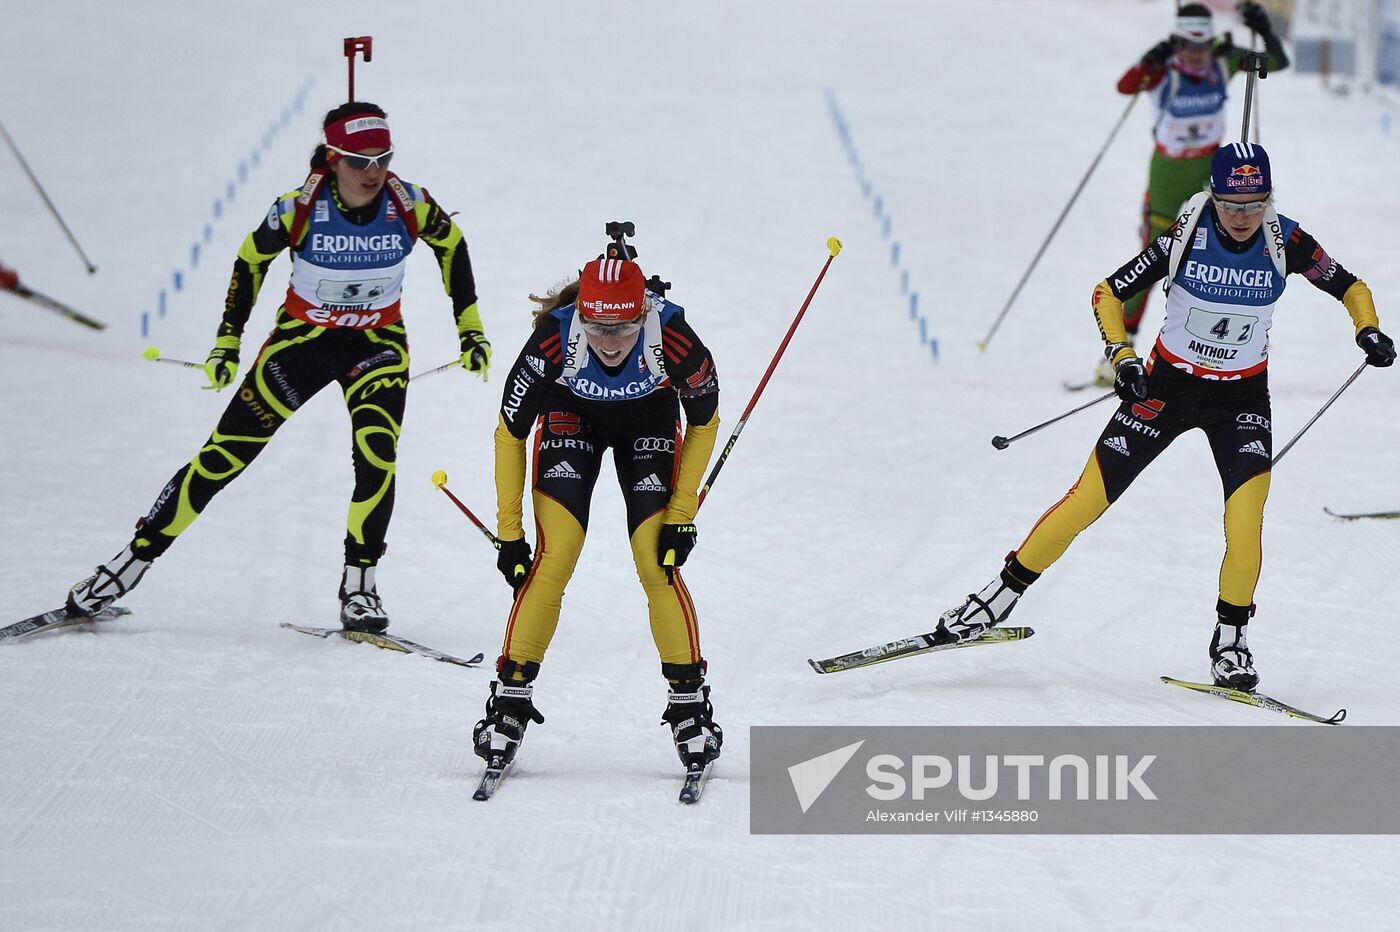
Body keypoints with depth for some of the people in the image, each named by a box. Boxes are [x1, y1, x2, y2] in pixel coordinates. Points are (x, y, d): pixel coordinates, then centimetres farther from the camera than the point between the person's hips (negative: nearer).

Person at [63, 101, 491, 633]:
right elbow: (251, 261, -3)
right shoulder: (299, 209, -21)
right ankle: (135, 559, 6)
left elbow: (452, 247, 4)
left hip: (377, 345, 1)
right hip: (301, 336, -1)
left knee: (376, 453, -24)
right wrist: (228, 341, -1)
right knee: (225, 453, -4)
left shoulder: (410, 206, -18)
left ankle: (359, 584, -9)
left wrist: (470, 329, 4)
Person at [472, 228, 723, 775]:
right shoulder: (553, 340, -36)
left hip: (649, 421, 0)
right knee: (553, 561, -15)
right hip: (570, 418, 0)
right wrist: (509, 532, -16)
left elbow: (705, 422, -13)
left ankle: (689, 704, 2)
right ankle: (511, 698, -4)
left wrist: (681, 514, -13)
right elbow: (510, 433, -19)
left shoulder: (675, 341, -35)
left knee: (657, 565, -12)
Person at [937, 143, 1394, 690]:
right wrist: (1120, 354, -24)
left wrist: (1368, 330, -14)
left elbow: (1350, 287, 4)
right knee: (1088, 500, -4)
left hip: (1242, 397, 1)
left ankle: (1230, 640, 0)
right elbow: (1109, 292, -9)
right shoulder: (1186, 237, -17)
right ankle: (1000, 597, 10)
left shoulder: (1286, 242, -12)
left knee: (1245, 517, -20)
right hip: (1168, 383, 0)